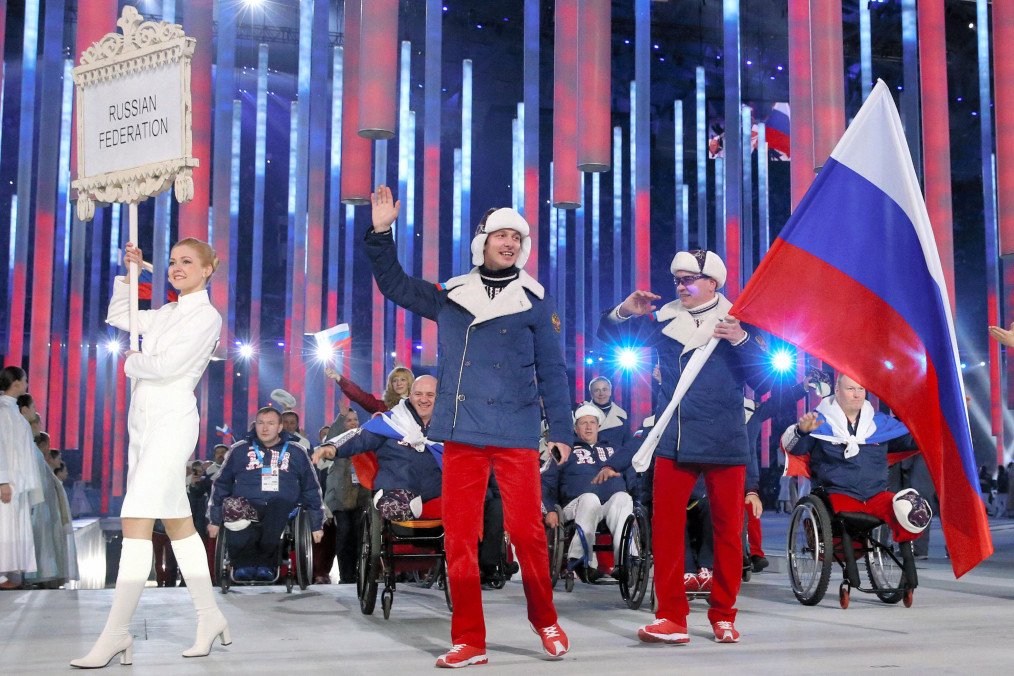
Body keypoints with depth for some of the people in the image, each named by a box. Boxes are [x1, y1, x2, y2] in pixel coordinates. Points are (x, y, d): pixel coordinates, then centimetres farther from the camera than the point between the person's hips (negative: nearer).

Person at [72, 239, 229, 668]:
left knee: (136, 520, -16)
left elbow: (166, 365, -15)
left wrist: (131, 363, 3)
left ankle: (116, 632, -16)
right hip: (143, 420, 8)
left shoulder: (207, 316, -6)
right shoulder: (166, 314, 19)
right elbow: (117, 316, 32)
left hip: (173, 420, -8)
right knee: (177, 523, 9)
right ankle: (210, 617, 15)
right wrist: (129, 272, 21)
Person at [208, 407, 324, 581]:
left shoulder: (296, 452, 15)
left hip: (282, 505, 0)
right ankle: (244, 564, -23)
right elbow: (220, 484, 20)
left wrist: (317, 525, 19)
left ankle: (265, 564, -26)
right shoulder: (240, 449, 14)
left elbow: (311, 489, 21)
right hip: (247, 506, 0)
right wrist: (214, 520, 16)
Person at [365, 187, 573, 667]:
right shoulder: (448, 296, 12)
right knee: (459, 536, 1)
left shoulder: (534, 302, 6)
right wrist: (381, 231, 7)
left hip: (516, 434, -2)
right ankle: (469, 640, 10)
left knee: (527, 531, -5)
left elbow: (551, 371, 6)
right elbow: (394, 284, 19)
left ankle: (545, 619, 19)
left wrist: (561, 430, 1)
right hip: (461, 433, 2)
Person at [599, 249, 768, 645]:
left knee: (727, 529, 5)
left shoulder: (736, 323, 2)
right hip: (675, 443, 2)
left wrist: (742, 341, -20)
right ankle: (671, 618, -1)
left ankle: (723, 616, 17)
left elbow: (763, 380, -4)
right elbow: (611, 338, 11)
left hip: (725, 444, -2)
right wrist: (623, 313, -10)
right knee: (665, 527, -6)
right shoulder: (664, 319, 9)